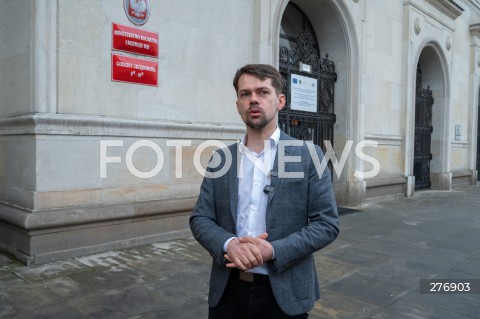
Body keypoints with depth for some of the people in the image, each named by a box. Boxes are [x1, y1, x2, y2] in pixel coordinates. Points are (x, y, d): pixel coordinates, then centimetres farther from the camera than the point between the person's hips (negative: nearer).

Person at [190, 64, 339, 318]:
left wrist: (273, 250, -20)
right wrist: (229, 244, -18)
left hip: (284, 293, -2)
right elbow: (200, 218, 2)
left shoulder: (308, 156, -6)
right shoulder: (220, 159, 3)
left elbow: (327, 223, -8)